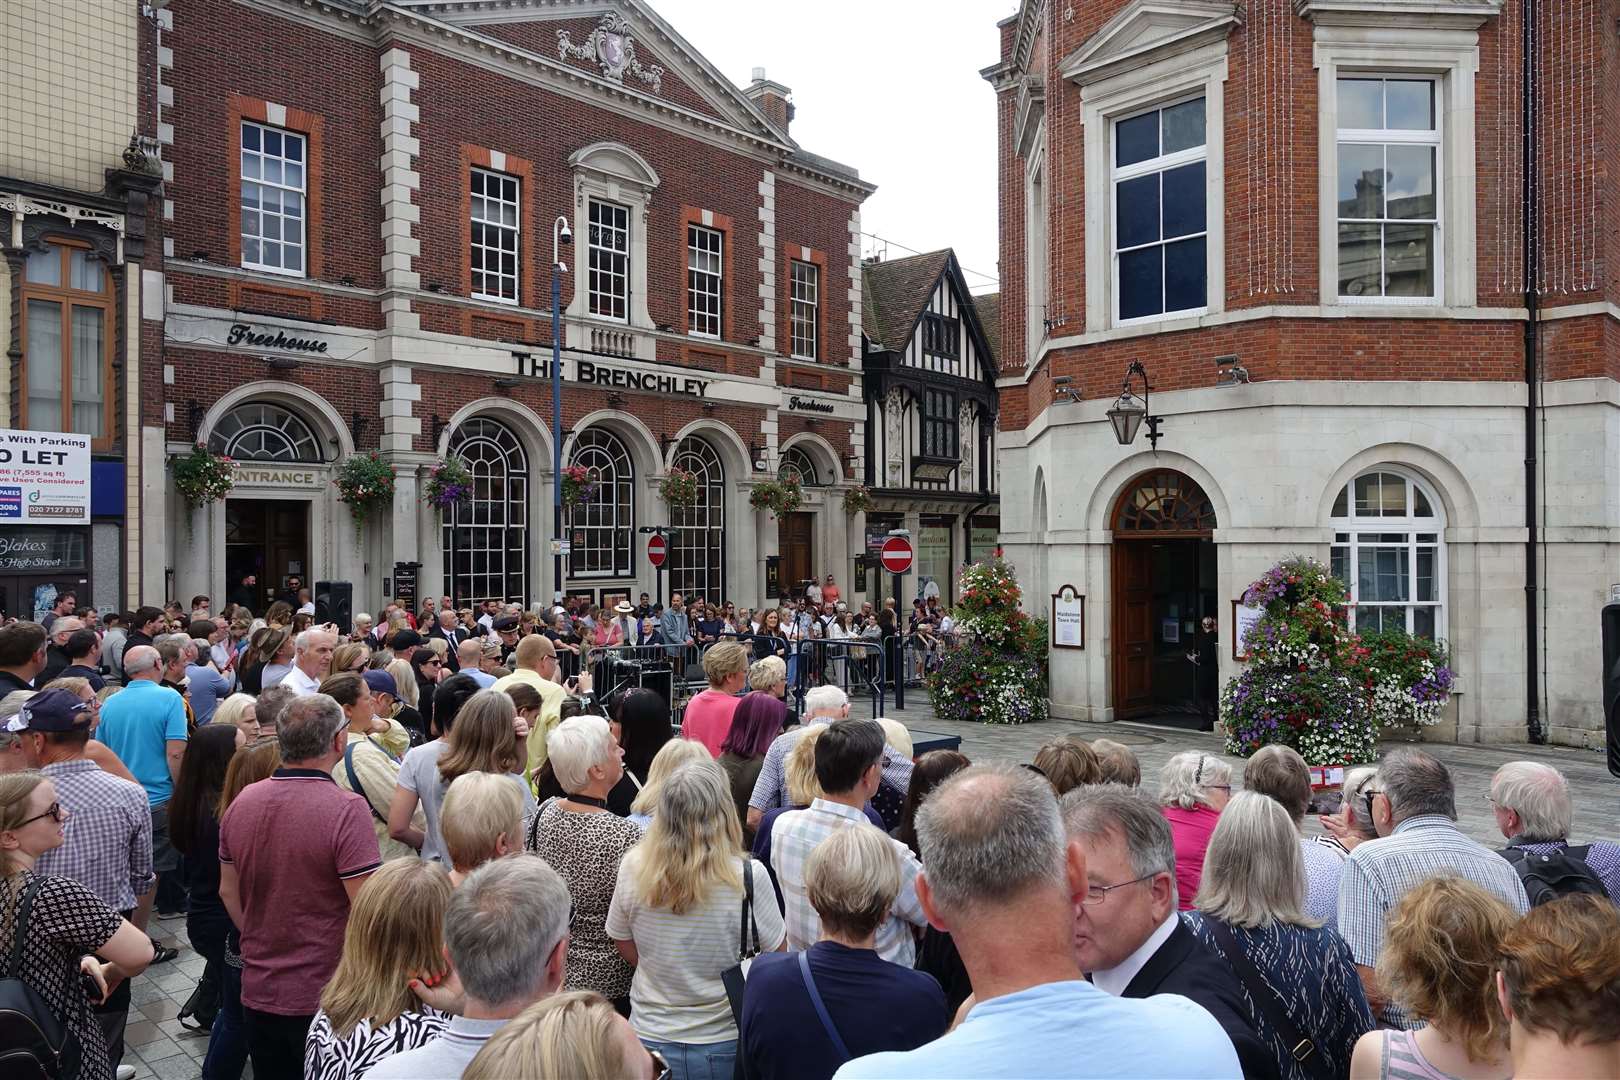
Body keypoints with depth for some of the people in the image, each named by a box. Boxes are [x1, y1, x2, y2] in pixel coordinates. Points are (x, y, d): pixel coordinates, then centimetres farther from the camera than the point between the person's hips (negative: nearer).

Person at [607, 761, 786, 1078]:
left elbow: (627, 950, 1)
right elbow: (776, 954, -8)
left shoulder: (632, 867, -14)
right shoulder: (748, 877, -22)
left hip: (648, 1037, 2)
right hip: (720, 1045, -2)